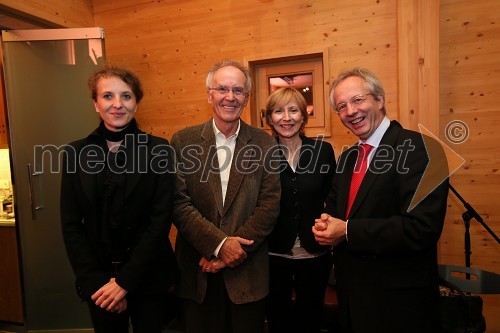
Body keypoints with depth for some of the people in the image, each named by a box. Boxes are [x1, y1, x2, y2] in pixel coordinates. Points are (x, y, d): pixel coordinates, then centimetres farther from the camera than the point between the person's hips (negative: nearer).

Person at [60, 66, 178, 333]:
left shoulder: (159, 150, -9)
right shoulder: (76, 153, -2)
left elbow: (161, 220, -11)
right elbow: (71, 225, -1)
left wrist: (125, 281, -12)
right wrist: (96, 281, -8)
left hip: (148, 278, -1)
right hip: (98, 281, 2)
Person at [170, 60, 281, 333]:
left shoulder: (264, 143, -1)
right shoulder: (183, 141, -2)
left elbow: (270, 204, -5)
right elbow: (179, 203, -7)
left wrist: (234, 249, -13)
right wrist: (219, 244, -15)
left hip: (248, 273, 1)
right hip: (197, 272, 0)